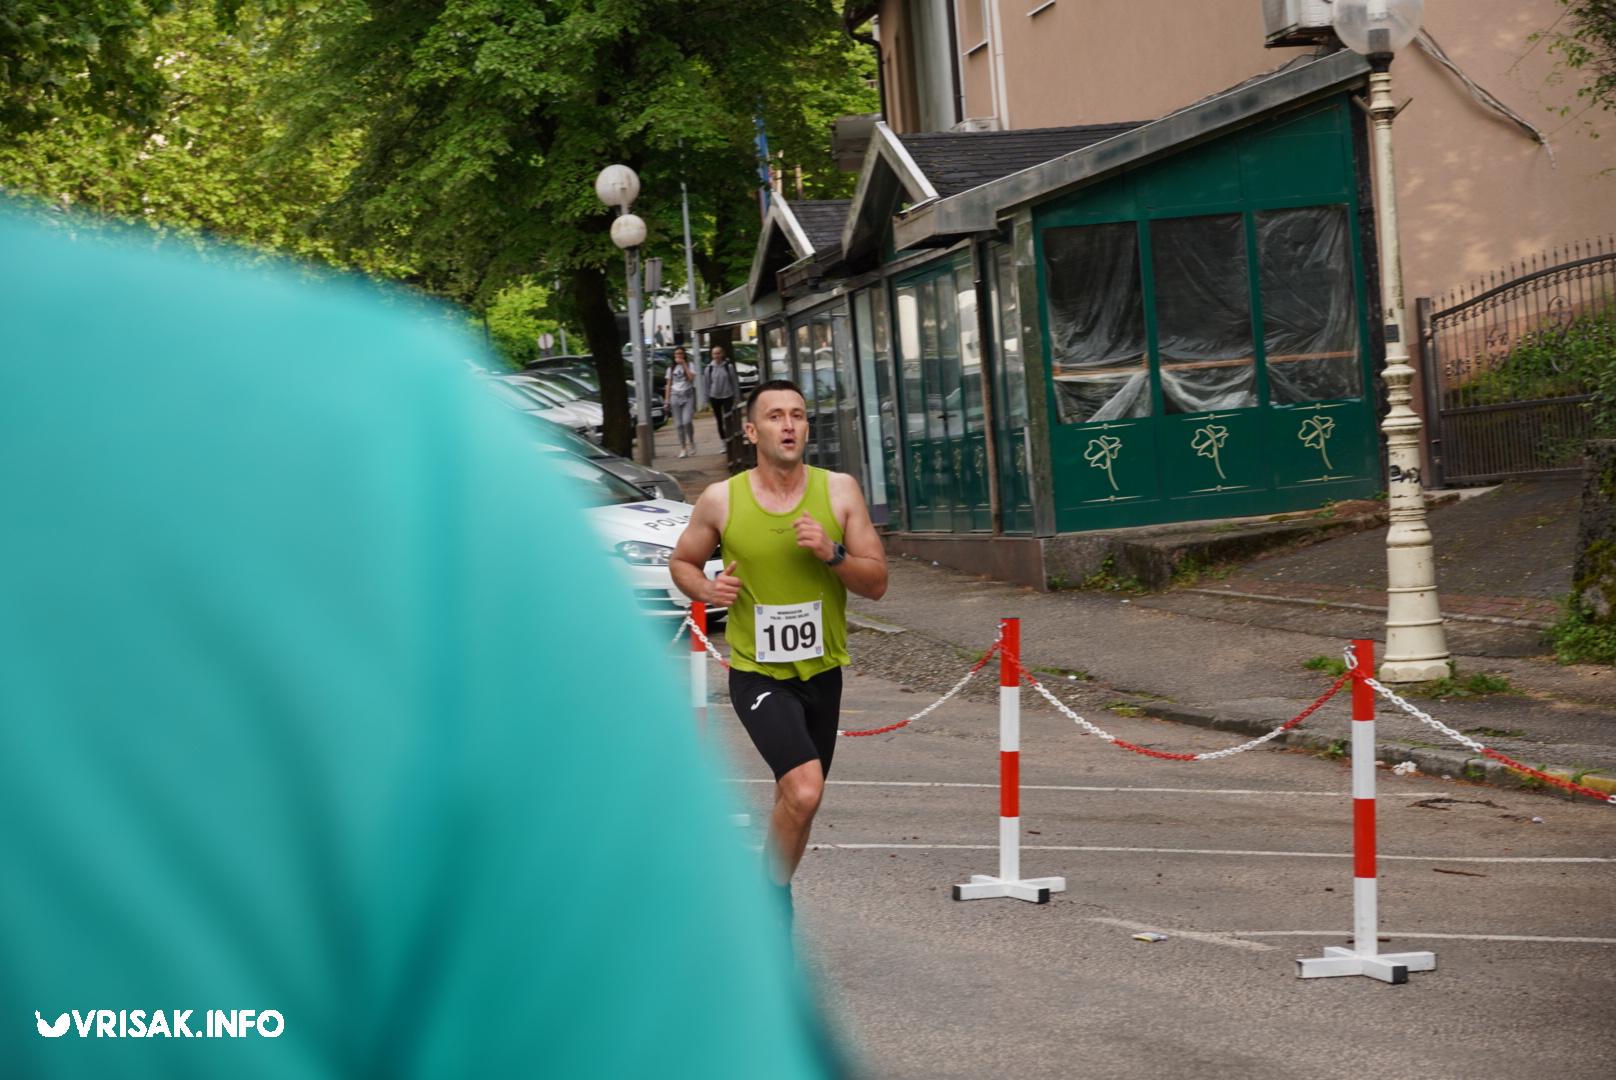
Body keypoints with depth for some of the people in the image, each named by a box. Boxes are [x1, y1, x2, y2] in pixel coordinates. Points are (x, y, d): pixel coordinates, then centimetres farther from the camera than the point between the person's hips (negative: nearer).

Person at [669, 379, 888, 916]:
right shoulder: (721, 500, -7)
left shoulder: (839, 491, -3)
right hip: (757, 673, -3)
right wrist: (707, 589, -11)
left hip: (821, 670, 4)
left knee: (796, 800, 16)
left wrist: (833, 554, -20)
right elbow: (682, 561, 10)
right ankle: (775, 894, 0)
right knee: (804, 791, -23)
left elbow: (877, 583, -1)